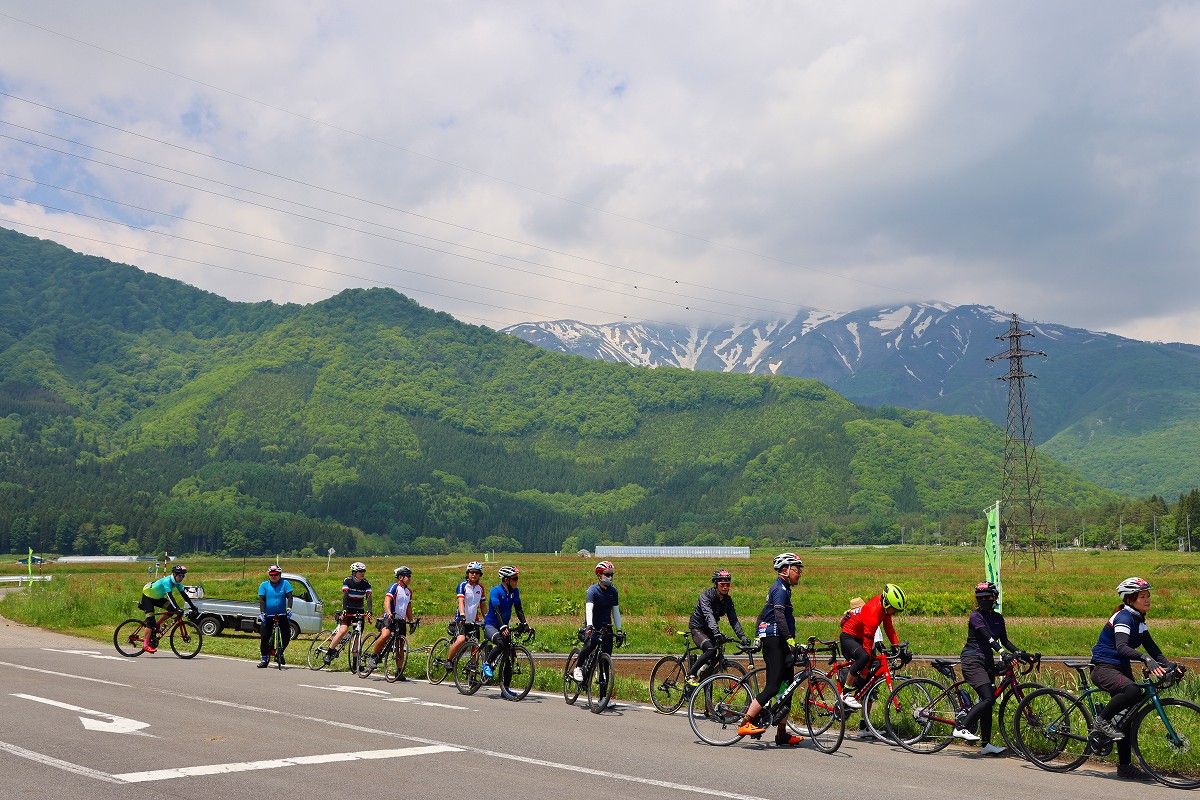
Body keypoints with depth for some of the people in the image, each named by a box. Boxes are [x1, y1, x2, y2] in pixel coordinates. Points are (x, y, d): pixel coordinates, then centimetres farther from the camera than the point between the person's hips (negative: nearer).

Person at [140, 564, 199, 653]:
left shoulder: (177, 582, -9)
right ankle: (146, 645, -15)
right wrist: (177, 609, -50)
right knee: (150, 619, -17)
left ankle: (156, 626, 6)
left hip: (157, 597, 8)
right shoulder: (167, 581, -32)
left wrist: (193, 607, -12)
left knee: (172, 609, -11)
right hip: (148, 596, -8)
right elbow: (170, 596, -41)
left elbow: (184, 595, -6)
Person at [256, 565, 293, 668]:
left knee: (287, 637, -5)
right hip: (268, 616, 0)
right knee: (264, 638, -2)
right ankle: (265, 658, 13)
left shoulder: (285, 584, 2)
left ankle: (280, 652, 21)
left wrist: (289, 609, -24)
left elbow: (289, 597, -7)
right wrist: (262, 612, -18)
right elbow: (262, 600, -4)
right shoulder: (264, 585, 4)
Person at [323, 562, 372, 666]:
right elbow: (345, 596, -21)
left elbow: (368, 598, -15)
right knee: (343, 631, -22)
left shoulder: (366, 583, -4)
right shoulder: (347, 581, -10)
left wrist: (369, 611, -31)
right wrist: (344, 610, -34)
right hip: (348, 610, -3)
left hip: (359, 611, 3)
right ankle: (328, 653, -10)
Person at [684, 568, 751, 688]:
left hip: (710, 630, 6)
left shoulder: (728, 600, -4)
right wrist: (716, 632, -53)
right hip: (697, 628, -6)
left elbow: (733, 620, -10)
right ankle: (690, 676, -17)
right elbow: (708, 615, -38)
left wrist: (742, 636, -26)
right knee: (711, 649, -31)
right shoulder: (706, 596, -23)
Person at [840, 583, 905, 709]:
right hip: (849, 638, -9)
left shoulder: (884, 604, -9)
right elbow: (867, 646, -32)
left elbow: (888, 626, 8)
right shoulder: (873, 615, -34)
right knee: (864, 657, -39)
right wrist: (866, 672, -30)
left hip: (860, 637, 9)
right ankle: (846, 694, -28)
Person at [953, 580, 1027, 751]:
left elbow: (1004, 641, 15)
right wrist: (1004, 654, -35)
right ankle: (961, 728, -16)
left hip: (987, 661, 7)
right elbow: (988, 637, -23)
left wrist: (1020, 652, -3)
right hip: (972, 661, -7)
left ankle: (986, 744, 11)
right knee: (988, 699, -20)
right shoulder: (976, 616, -10)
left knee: (988, 702, 6)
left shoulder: (998, 618, 13)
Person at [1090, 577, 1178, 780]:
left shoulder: (1139, 620, 10)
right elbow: (1122, 647, -33)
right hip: (1104, 669, -9)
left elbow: (1151, 648, 8)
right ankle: (1102, 721, -15)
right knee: (1133, 691, -36)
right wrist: (1146, 660, -48)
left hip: (1122, 669, 9)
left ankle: (1125, 766, 13)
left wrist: (1168, 664, -9)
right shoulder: (1123, 617, -18)